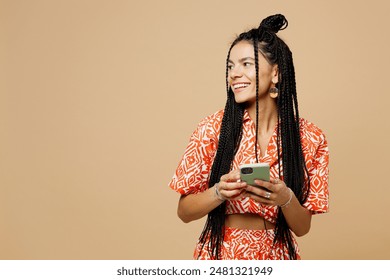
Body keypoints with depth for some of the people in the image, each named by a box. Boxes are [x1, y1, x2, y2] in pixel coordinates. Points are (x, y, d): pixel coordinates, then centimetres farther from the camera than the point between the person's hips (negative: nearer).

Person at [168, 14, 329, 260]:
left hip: (277, 257, 1)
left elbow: (302, 227, -4)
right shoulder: (214, 128, -10)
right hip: (220, 255, -1)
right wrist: (220, 192, -23)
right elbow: (184, 211, -5)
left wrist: (285, 199, -23)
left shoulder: (311, 139, -7)